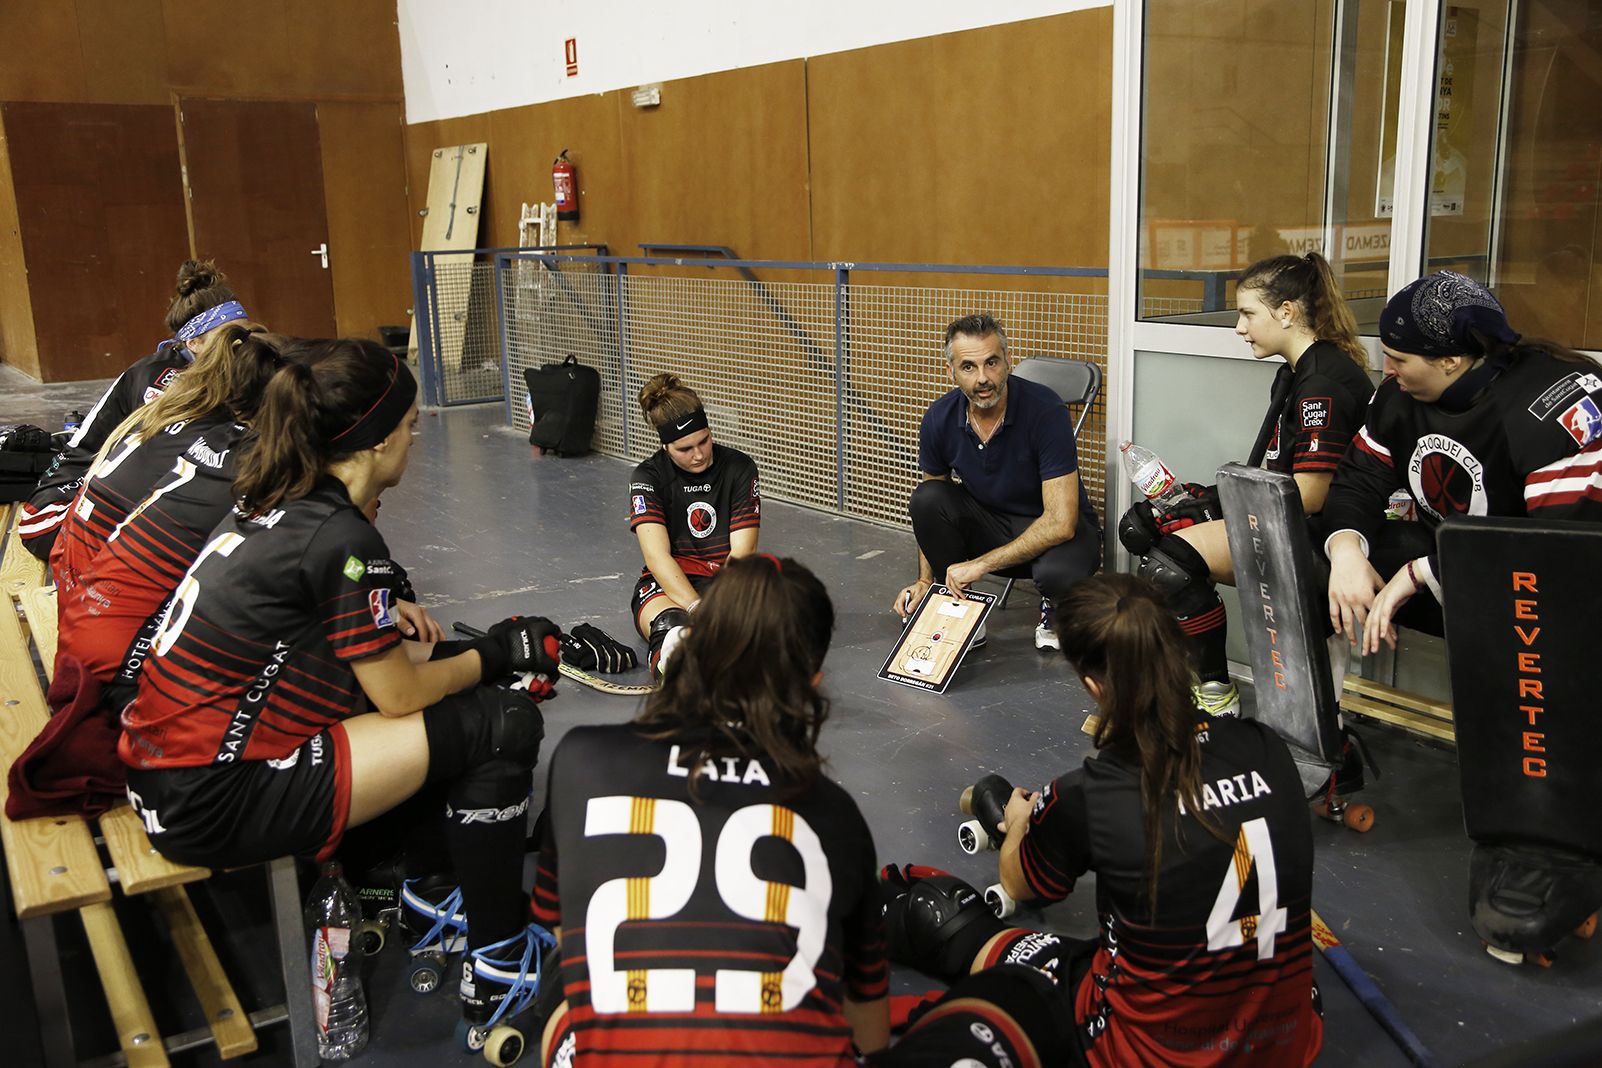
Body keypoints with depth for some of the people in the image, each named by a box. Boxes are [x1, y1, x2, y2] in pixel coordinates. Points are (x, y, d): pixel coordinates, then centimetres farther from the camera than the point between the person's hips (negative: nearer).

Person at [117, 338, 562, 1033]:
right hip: (212, 807, -9)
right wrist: (494, 654, 4)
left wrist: (480, 650, 7)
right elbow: (400, 695, -11)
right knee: (502, 726, -8)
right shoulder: (340, 537, -20)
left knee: (446, 664, 15)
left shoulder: (275, 503, 6)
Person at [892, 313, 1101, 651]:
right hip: (990, 522, 4)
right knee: (926, 498, -23)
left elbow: (1060, 523, -29)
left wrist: (980, 564, -28)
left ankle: (1054, 610, 1)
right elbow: (931, 513, 5)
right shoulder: (939, 420, -12)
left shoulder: (1045, 411, -26)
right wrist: (925, 580, -6)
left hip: (1055, 531, -4)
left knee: (1060, 571, -38)